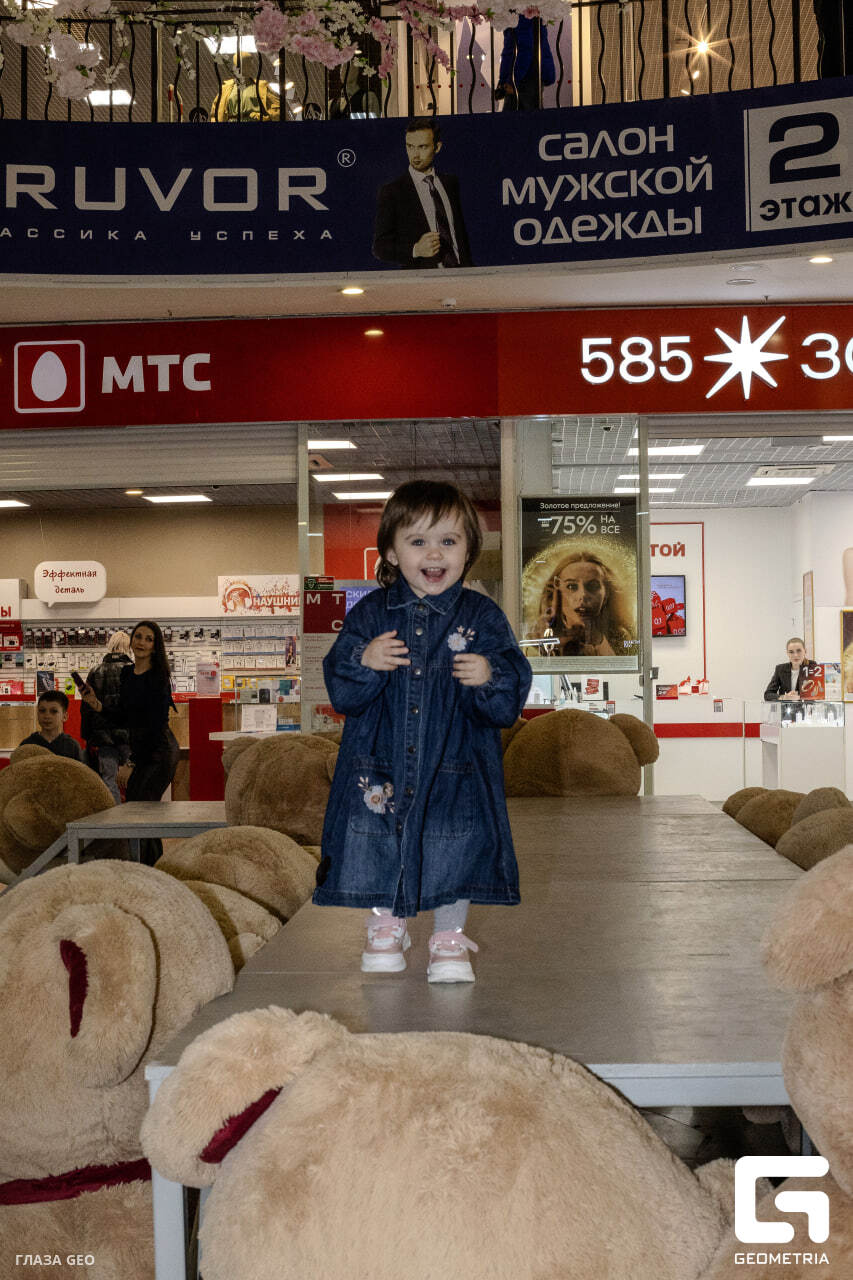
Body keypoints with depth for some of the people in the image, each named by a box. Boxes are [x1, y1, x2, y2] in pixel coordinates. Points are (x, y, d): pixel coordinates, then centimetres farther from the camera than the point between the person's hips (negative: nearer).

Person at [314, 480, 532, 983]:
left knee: (455, 854, 4)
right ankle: (387, 928, 38)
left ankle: (450, 939, 28)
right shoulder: (370, 614, -1)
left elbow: (509, 704, -6)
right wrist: (364, 662, -22)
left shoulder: (483, 617, -4)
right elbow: (341, 692, -4)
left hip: (454, 768, -1)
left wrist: (489, 678, -26)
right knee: (377, 848, 12)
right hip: (382, 764, 1)